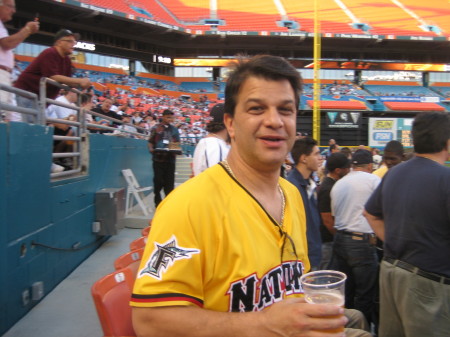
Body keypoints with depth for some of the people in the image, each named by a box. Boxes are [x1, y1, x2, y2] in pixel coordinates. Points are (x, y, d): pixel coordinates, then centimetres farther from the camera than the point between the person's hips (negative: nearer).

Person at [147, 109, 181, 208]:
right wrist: (151, 149, -14)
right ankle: (158, 201, 14)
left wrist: (176, 149, -4)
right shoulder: (156, 128, 6)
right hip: (158, 158, -2)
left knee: (170, 181, 3)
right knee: (158, 180, 0)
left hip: (170, 158, 3)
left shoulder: (174, 129, 15)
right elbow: (150, 142, 5)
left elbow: (177, 143, 16)